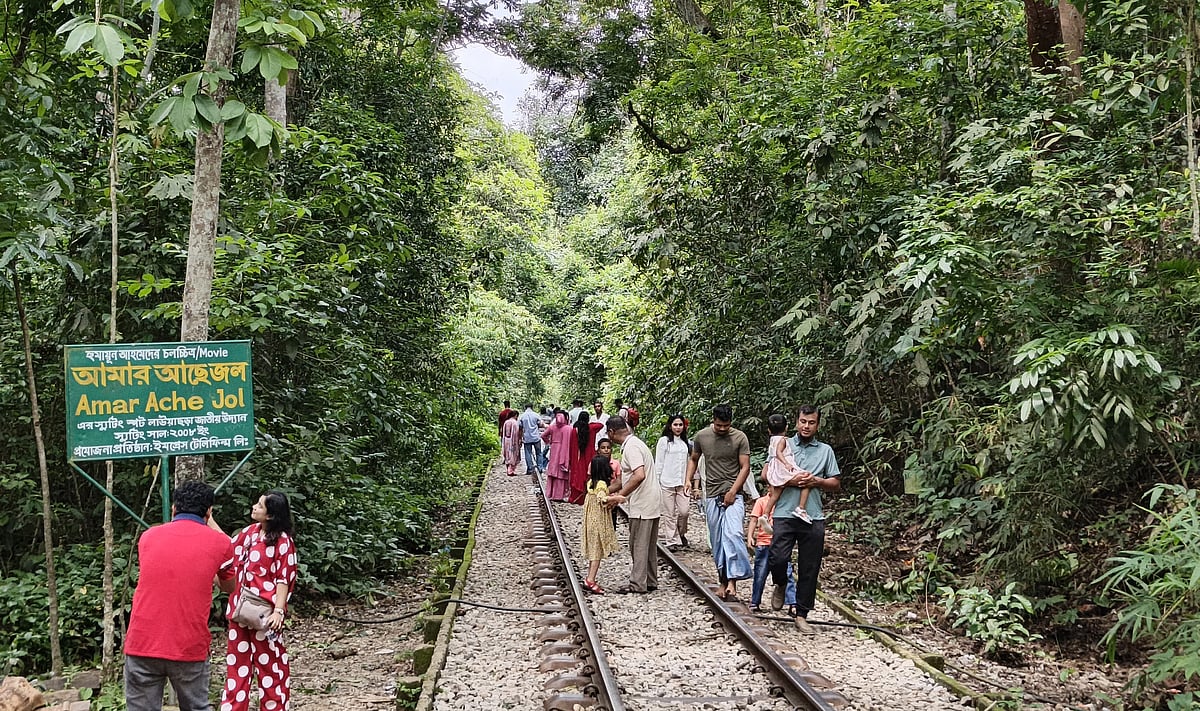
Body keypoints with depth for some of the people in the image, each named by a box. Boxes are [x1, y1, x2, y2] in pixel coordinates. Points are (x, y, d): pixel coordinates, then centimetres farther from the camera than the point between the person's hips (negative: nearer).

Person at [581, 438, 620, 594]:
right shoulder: (602, 484, -18)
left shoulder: (591, 482, 6)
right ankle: (590, 580, -9)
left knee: (594, 549, 14)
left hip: (591, 517, 8)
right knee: (598, 550, -4)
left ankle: (590, 578, 18)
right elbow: (601, 497, -35)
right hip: (599, 520, -8)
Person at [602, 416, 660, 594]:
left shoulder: (631, 446, -17)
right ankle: (650, 582, 21)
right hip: (651, 502, 10)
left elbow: (639, 475, -29)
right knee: (649, 544, 15)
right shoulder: (634, 443, 15)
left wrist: (620, 496, -25)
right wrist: (621, 494, 22)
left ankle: (637, 584, 2)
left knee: (638, 544, -3)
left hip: (642, 504, -10)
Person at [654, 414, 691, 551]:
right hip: (667, 483, -4)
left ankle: (681, 533, 22)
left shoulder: (685, 442, 13)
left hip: (682, 482, 4)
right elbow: (658, 463, -2)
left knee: (684, 510, -5)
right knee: (669, 513, 0)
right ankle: (671, 541, 9)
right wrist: (656, 482, -6)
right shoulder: (664, 441, -1)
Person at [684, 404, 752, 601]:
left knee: (732, 534, -22)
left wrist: (733, 491, -14)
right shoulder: (701, 436, 4)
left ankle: (732, 580, -22)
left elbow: (745, 467, -4)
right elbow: (693, 459, 18)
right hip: (712, 496, 3)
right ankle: (723, 582, 15)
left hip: (733, 495, -3)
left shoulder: (740, 438, -3)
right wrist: (688, 479, 2)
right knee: (717, 541, 6)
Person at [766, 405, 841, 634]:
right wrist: (790, 481, -12)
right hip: (785, 514, -1)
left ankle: (801, 615, 15)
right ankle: (781, 585, 23)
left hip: (814, 518, 2)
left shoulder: (825, 451, 12)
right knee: (777, 559, -12)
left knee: (809, 569, 4)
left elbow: (836, 483, 12)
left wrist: (817, 481, -7)